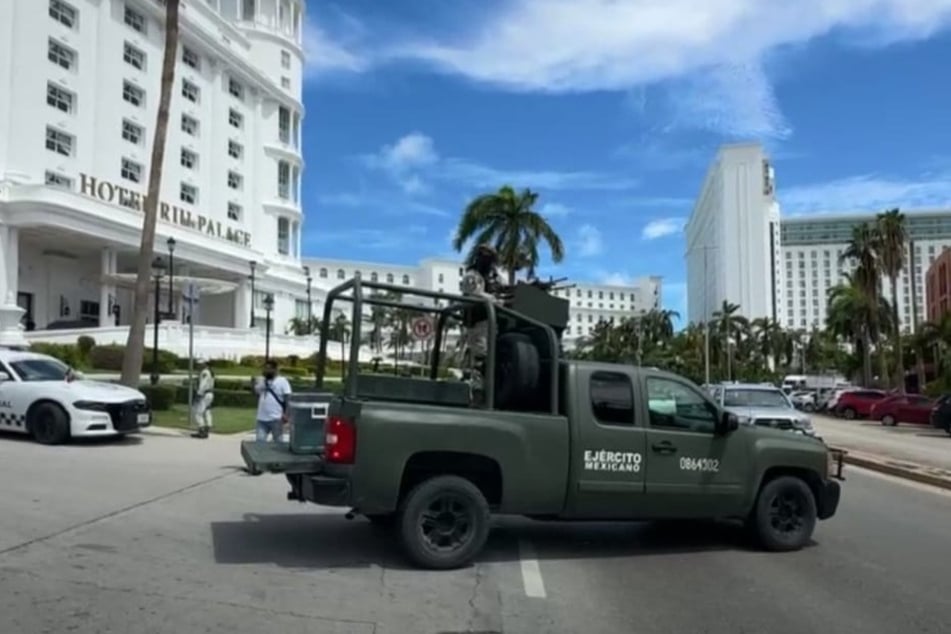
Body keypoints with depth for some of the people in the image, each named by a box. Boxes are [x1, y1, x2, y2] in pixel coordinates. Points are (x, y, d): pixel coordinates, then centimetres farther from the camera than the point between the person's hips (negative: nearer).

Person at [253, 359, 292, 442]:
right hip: (262, 418, 5)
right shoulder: (261, 381, 12)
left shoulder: (282, 381, -4)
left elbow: (287, 398, -9)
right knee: (260, 441, 4)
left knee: (277, 442, 5)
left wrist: (285, 414, -16)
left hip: (276, 418, -5)